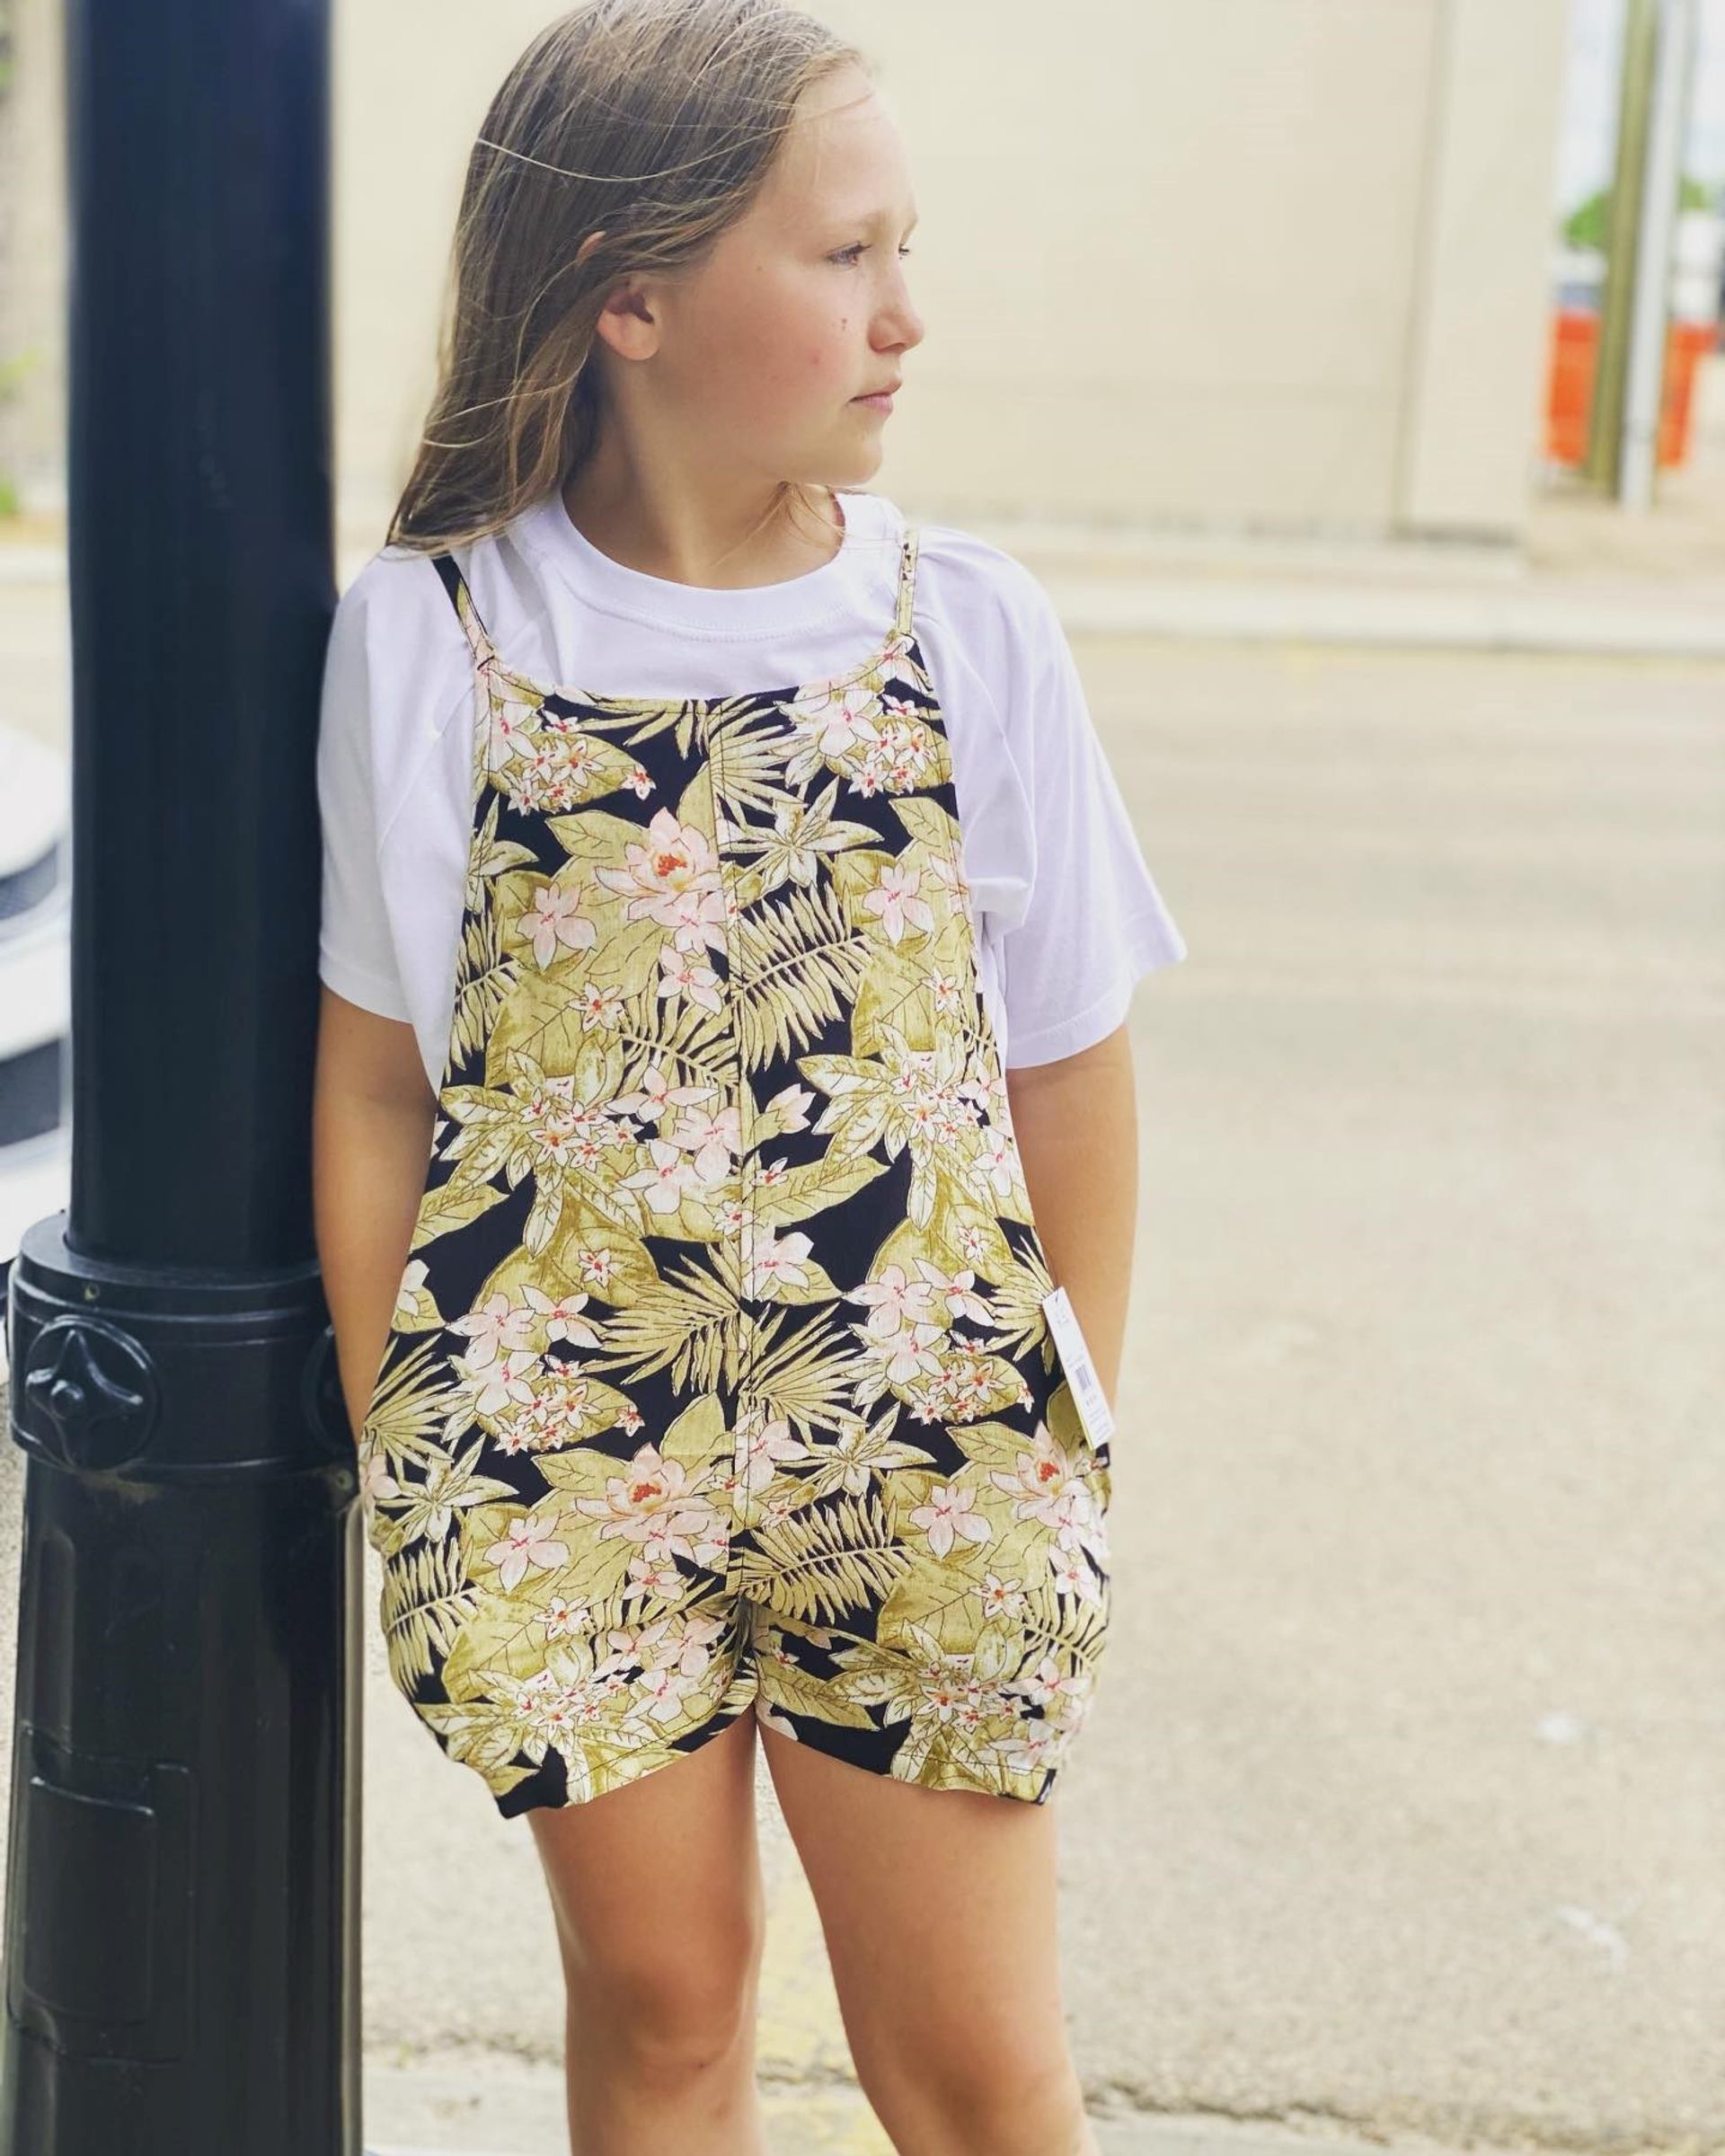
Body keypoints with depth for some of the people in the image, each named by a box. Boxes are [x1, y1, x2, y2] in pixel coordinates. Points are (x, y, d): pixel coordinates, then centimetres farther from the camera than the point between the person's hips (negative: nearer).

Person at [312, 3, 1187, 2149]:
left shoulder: (968, 626, -5)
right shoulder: (432, 633, -7)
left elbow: (1067, 1073, 2)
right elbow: (377, 1076, 0)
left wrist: (1072, 1439, 5)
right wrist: (394, 1445, 1)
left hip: (923, 1457, 1)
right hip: (564, 1457, 0)